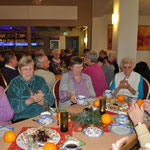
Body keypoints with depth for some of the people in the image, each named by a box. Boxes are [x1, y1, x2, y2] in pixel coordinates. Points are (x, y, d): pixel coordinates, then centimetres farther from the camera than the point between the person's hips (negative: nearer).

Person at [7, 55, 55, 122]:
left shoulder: (40, 80, 11)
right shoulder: (14, 83, 2)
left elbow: (51, 99, 5)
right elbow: (12, 107, -8)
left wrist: (42, 101, -16)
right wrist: (30, 101, -22)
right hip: (22, 119, -2)